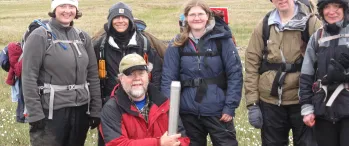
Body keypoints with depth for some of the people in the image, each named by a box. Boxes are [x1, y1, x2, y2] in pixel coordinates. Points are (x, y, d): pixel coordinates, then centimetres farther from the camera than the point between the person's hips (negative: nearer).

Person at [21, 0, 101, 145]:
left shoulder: (83, 37, 10)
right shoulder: (40, 36, -5)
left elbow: (93, 75, 10)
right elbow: (29, 77, -10)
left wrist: (96, 110, 4)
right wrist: (35, 115, -15)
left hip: (81, 110, 5)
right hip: (51, 111, -4)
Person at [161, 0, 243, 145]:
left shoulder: (222, 39, -4)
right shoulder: (177, 44, 2)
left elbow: (235, 73, -6)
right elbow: (168, 78, 0)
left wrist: (230, 106, -11)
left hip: (217, 110, -2)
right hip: (188, 112, 2)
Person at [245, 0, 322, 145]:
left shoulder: (311, 23, -3)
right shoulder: (264, 26, 4)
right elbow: (251, 63, 3)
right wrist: (252, 103, -3)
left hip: (302, 100, -2)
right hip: (270, 101, 2)